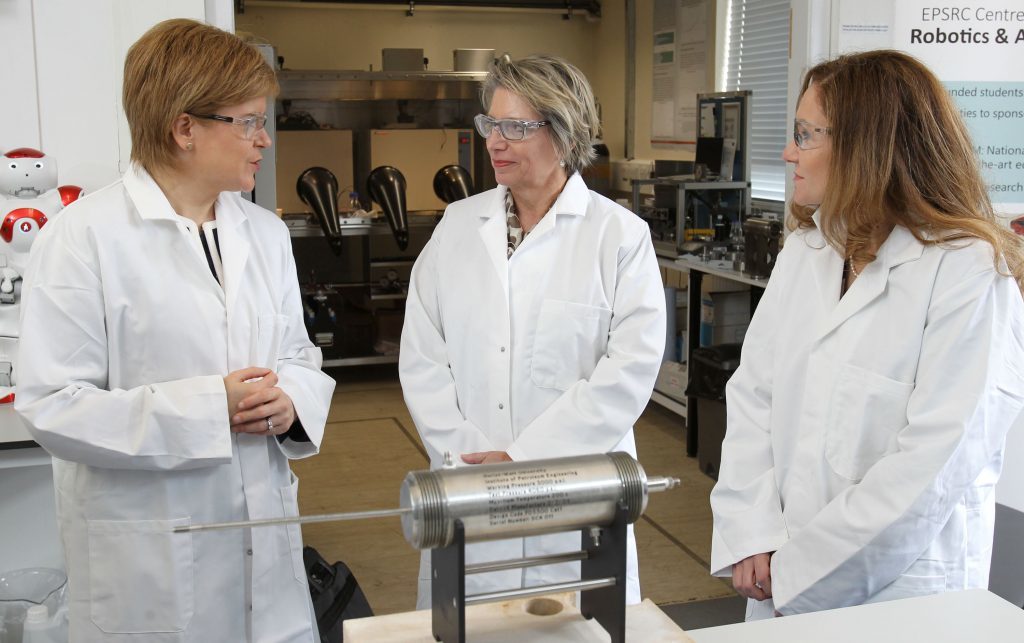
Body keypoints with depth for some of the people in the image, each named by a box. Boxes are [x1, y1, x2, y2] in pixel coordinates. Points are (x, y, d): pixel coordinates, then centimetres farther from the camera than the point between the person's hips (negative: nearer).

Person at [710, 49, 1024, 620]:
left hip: (900, 598, -5)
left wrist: (798, 569, -17)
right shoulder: (804, 251, 5)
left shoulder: (968, 273, -15)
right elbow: (752, 396, 2)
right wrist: (752, 537, -10)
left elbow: (936, 465, -21)